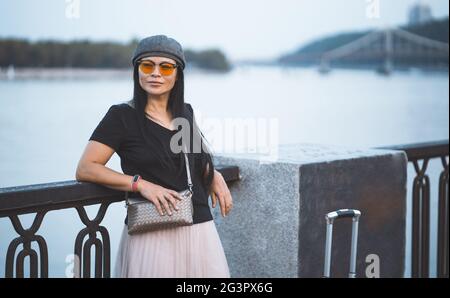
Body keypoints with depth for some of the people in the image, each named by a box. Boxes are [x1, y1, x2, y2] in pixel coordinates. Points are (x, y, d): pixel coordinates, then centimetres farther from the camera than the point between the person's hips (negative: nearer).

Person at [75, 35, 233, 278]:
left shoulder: (186, 113, 11)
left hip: (199, 231, 5)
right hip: (150, 236, -5)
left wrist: (214, 176, 8)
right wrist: (140, 184, -19)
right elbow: (85, 169, -10)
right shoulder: (122, 116, -4)